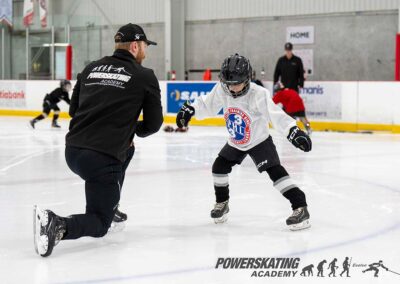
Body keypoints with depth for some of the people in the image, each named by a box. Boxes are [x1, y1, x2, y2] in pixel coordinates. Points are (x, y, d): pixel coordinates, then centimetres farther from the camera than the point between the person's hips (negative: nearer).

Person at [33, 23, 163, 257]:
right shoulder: (145, 76, 0)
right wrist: (136, 130, 25)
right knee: (100, 225, 6)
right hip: (102, 160, -6)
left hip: (72, 151, 7)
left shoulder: (91, 69, 14)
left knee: (125, 150, 36)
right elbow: (153, 124, 3)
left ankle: (110, 208, 35)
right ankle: (59, 226, -23)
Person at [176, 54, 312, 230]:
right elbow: (207, 105, 3)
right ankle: (222, 203, 30)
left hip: (259, 141, -6)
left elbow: (276, 114, -36)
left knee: (275, 171, -19)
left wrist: (293, 131, -47)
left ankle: (300, 208, -19)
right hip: (235, 143, 6)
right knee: (219, 167, 6)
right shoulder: (221, 90, -15)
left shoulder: (258, 94, -30)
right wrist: (189, 110, -10)